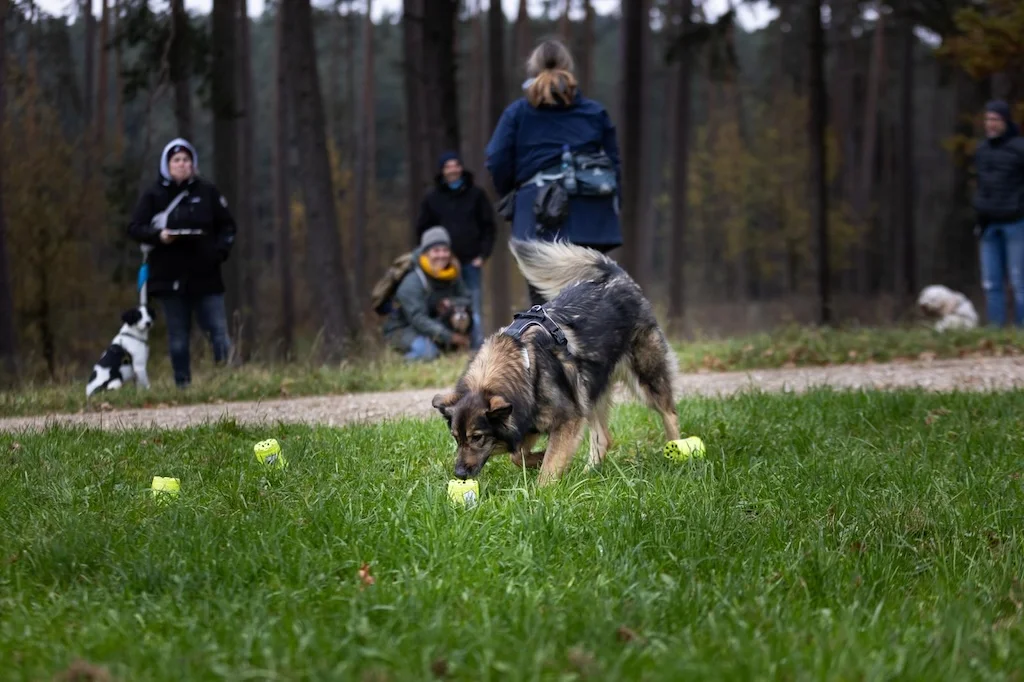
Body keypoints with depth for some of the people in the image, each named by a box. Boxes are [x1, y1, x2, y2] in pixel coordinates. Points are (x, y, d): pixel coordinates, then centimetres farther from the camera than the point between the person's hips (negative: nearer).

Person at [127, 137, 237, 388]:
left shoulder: (207, 191, 6)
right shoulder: (154, 195, 3)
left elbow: (227, 225, 12)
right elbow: (134, 228, 1)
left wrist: (221, 250, -6)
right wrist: (158, 235, -17)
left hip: (205, 275, 0)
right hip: (170, 277, 0)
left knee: (218, 330, -4)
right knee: (178, 336, 4)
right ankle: (183, 385, 9)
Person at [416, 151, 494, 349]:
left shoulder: (476, 194, 6)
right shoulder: (432, 199, 7)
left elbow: (488, 226, 8)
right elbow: (422, 229, 11)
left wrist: (482, 255, -1)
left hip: (472, 261, 0)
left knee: (474, 309, -2)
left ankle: (478, 347, -1)